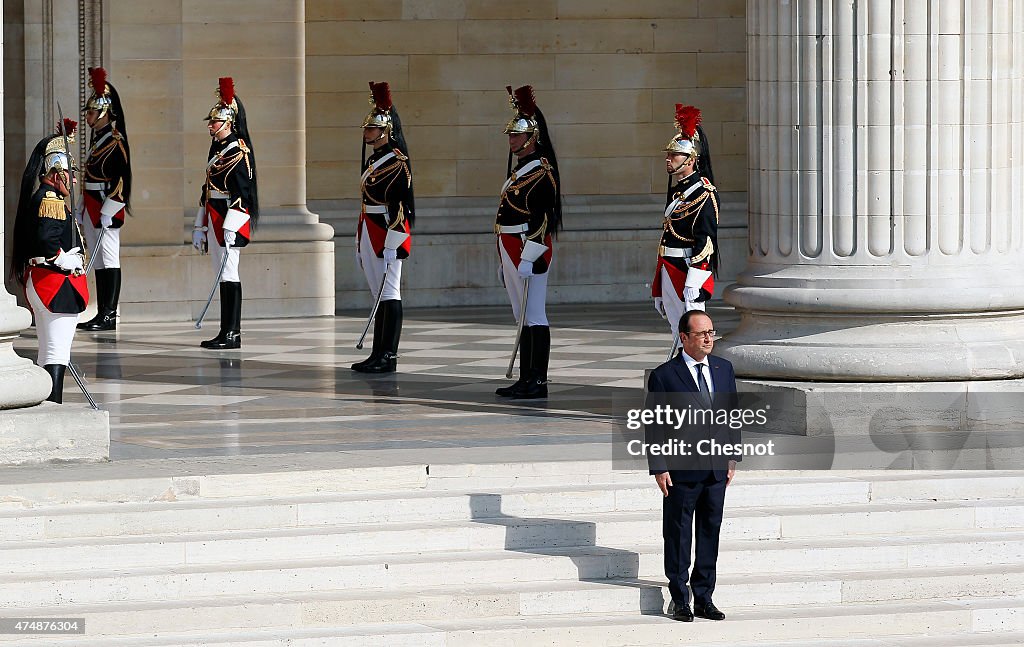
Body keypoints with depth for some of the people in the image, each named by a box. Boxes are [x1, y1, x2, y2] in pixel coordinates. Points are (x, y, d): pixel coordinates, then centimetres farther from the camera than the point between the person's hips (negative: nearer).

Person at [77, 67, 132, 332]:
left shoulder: (115, 141, -12)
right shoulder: (98, 139, 17)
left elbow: (122, 178, -18)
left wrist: (107, 212, -21)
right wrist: (81, 210, 20)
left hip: (107, 209, -10)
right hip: (92, 210, 10)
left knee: (108, 259, -8)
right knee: (99, 260, 10)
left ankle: (109, 315, -8)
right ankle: (102, 315, 12)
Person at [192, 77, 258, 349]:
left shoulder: (239, 152, -12)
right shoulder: (216, 149, 16)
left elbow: (241, 193, -18)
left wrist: (230, 229, -22)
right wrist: (200, 227, 21)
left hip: (230, 221, -9)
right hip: (215, 220, 9)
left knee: (229, 274, -9)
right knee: (223, 276, 10)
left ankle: (231, 334, -8)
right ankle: (229, 334, 13)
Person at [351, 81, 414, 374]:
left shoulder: (397, 162, -12)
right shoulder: (372, 161, 16)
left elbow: (400, 205, -17)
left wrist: (392, 243, -21)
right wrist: (360, 242, 20)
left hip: (388, 234, -9)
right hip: (370, 231, 9)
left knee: (389, 294, -7)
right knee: (379, 295, 10)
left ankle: (388, 357, -7)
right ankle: (378, 355, 13)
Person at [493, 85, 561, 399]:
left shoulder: (541, 171, -12)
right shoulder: (518, 170, 17)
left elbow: (543, 218, -19)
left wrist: (528, 258, -23)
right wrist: (505, 261, 22)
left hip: (529, 249, -10)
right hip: (512, 252, 10)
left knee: (534, 317, -7)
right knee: (523, 318, 11)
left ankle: (538, 382, -6)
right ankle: (526, 380, 15)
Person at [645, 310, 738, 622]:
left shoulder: (723, 369, 8)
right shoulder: (664, 376, -8)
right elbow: (654, 425, -7)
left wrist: (732, 457, 10)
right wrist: (659, 468, -11)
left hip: (716, 468, 5)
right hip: (681, 470, -5)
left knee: (710, 532, 10)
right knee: (678, 534, 4)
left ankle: (704, 599, 18)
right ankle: (679, 599, 13)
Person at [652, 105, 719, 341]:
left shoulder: (703, 193, -12)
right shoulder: (676, 189, 16)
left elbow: (705, 241, -18)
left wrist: (692, 285, -23)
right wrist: (659, 291, 21)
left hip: (688, 273, -9)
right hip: (669, 273, 9)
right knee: (678, 335, 12)